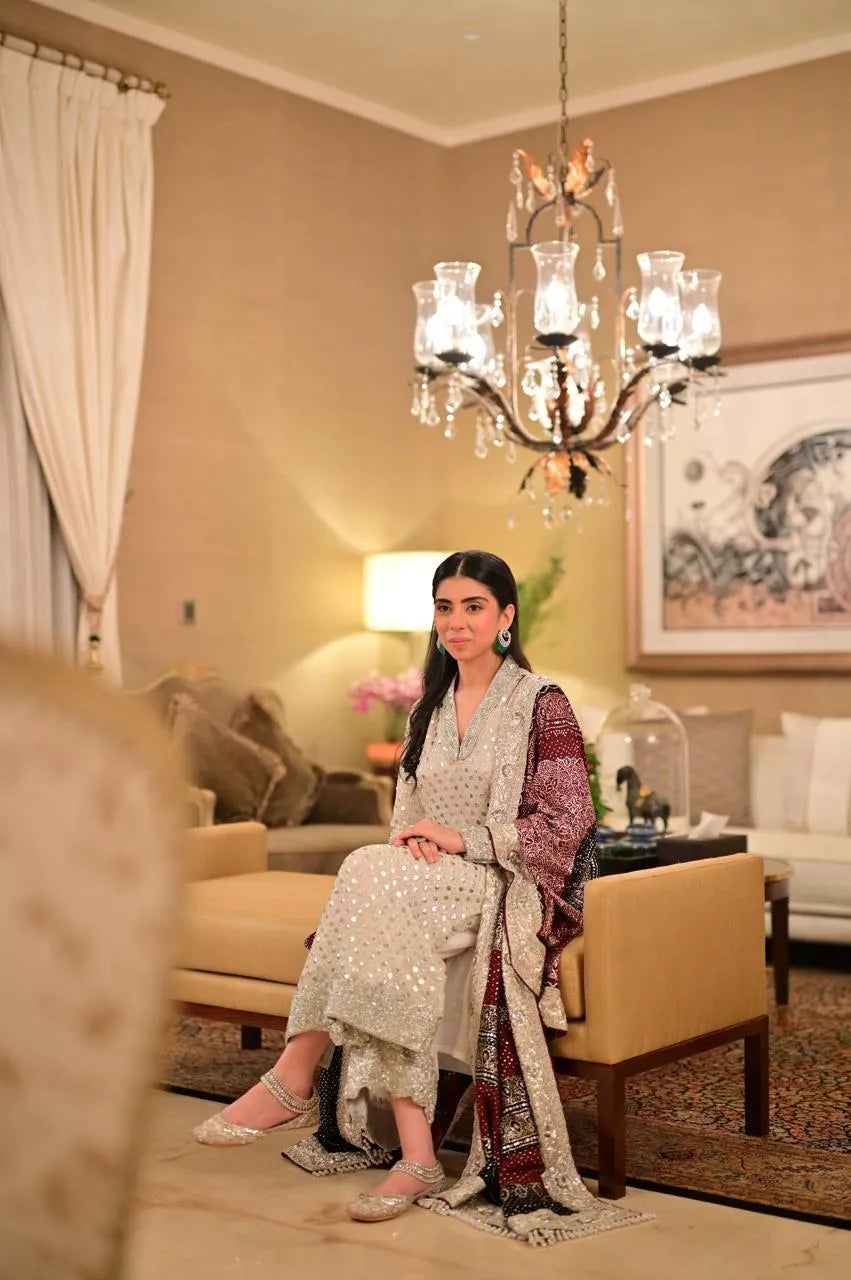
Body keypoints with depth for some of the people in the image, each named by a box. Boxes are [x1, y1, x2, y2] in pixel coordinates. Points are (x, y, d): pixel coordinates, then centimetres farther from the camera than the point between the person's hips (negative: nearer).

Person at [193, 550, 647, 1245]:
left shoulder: (542, 705, -2)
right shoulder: (429, 711, 18)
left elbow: (567, 823, -7)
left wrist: (462, 839, -15)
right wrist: (416, 840, -7)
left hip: (507, 890, -5)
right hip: (427, 887, 6)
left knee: (371, 874, -31)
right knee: (386, 949, -30)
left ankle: (293, 1080, -27)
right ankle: (415, 1157, -31)